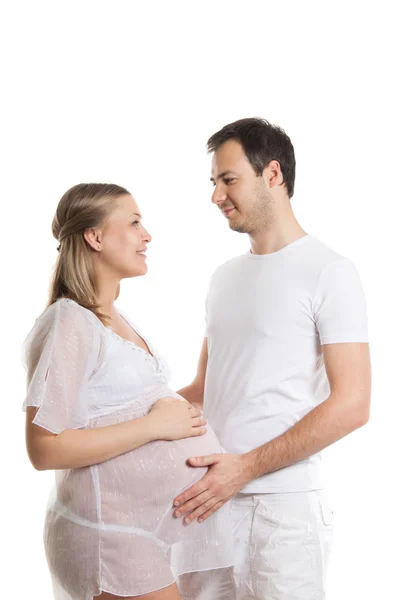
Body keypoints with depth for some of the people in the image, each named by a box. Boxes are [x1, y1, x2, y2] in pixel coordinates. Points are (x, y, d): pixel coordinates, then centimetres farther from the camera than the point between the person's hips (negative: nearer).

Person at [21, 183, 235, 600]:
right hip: (114, 534, -9)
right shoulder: (69, 323, -14)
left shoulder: (115, 318, 13)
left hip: (160, 525, 9)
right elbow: (45, 448, -21)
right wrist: (154, 425, -19)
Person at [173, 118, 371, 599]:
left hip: (285, 503, -6)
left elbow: (351, 405, -14)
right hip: (214, 496, 6)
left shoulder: (328, 272, -7)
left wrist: (246, 467, -18)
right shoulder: (225, 277, 15)